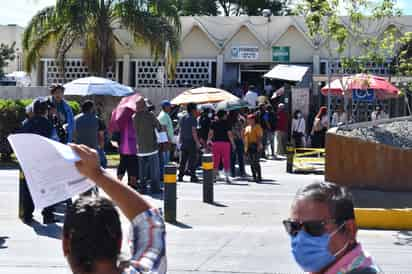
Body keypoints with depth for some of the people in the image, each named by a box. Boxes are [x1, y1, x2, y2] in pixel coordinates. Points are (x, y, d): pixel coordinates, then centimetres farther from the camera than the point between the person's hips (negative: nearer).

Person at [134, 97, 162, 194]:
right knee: (154, 168, 4)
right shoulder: (150, 115, -11)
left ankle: (143, 188, 12)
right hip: (151, 146, -4)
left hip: (140, 147, 4)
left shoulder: (134, 117, 0)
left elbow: (134, 131, 6)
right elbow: (159, 127, -4)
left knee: (142, 169, 11)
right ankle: (155, 188, 3)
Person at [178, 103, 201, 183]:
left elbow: (180, 130, 14)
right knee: (192, 160, -2)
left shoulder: (182, 118, 11)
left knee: (183, 160, 9)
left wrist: (180, 141, 19)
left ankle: (180, 176, 9)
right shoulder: (193, 119, -11)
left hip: (183, 142, 7)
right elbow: (193, 132, -16)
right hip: (191, 141, -7)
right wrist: (197, 142, -13)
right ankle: (193, 177, -3)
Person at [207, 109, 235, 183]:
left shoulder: (214, 123, 6)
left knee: (215, 160, 6)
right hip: (225, 142, -2)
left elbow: (211, 133, 0)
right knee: (226, 160, 2)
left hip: (215, 143, 2)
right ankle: (227, 177, 1)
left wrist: (209, 140, 11)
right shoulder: (227, 123, -1)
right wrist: (233, 144, 1)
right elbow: (229, 134, -5)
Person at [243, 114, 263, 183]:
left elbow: (259, 136, -11)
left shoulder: (257, 127, -4)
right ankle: (254, 177, 13)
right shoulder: (247, 128, 18)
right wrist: (246, 147, 11)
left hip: (255, 146, -7)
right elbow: (245, 137, 18)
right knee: (251, 163, 7)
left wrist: (259, 145, -20)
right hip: (249, 147, 7)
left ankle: (259, 177, -9)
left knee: (256, 162, -12)